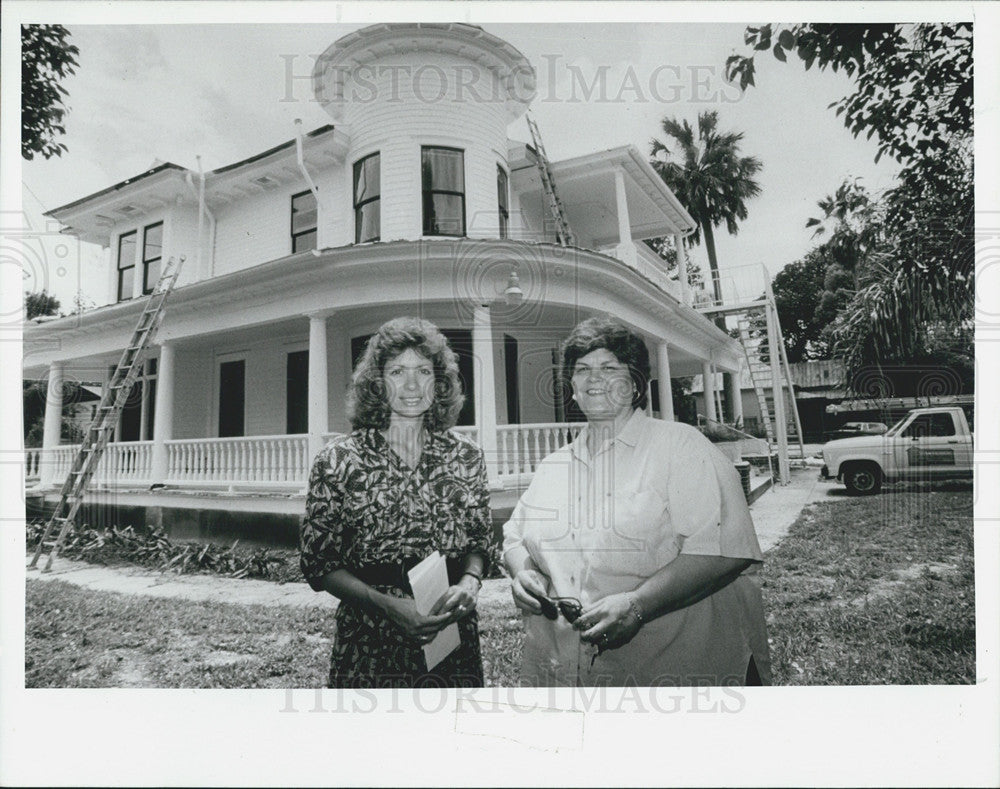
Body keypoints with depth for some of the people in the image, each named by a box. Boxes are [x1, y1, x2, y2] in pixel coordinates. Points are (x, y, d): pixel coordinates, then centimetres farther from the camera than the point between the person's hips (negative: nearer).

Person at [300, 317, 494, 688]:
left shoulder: (465, 456, 0)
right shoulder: (338, 459, -7)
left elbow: (480, 540, 9)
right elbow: (319, 562, -5)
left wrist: (470, 581, -11)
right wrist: (387, 604, -17)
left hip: (453, 629, 2)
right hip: (370, 643, -2)